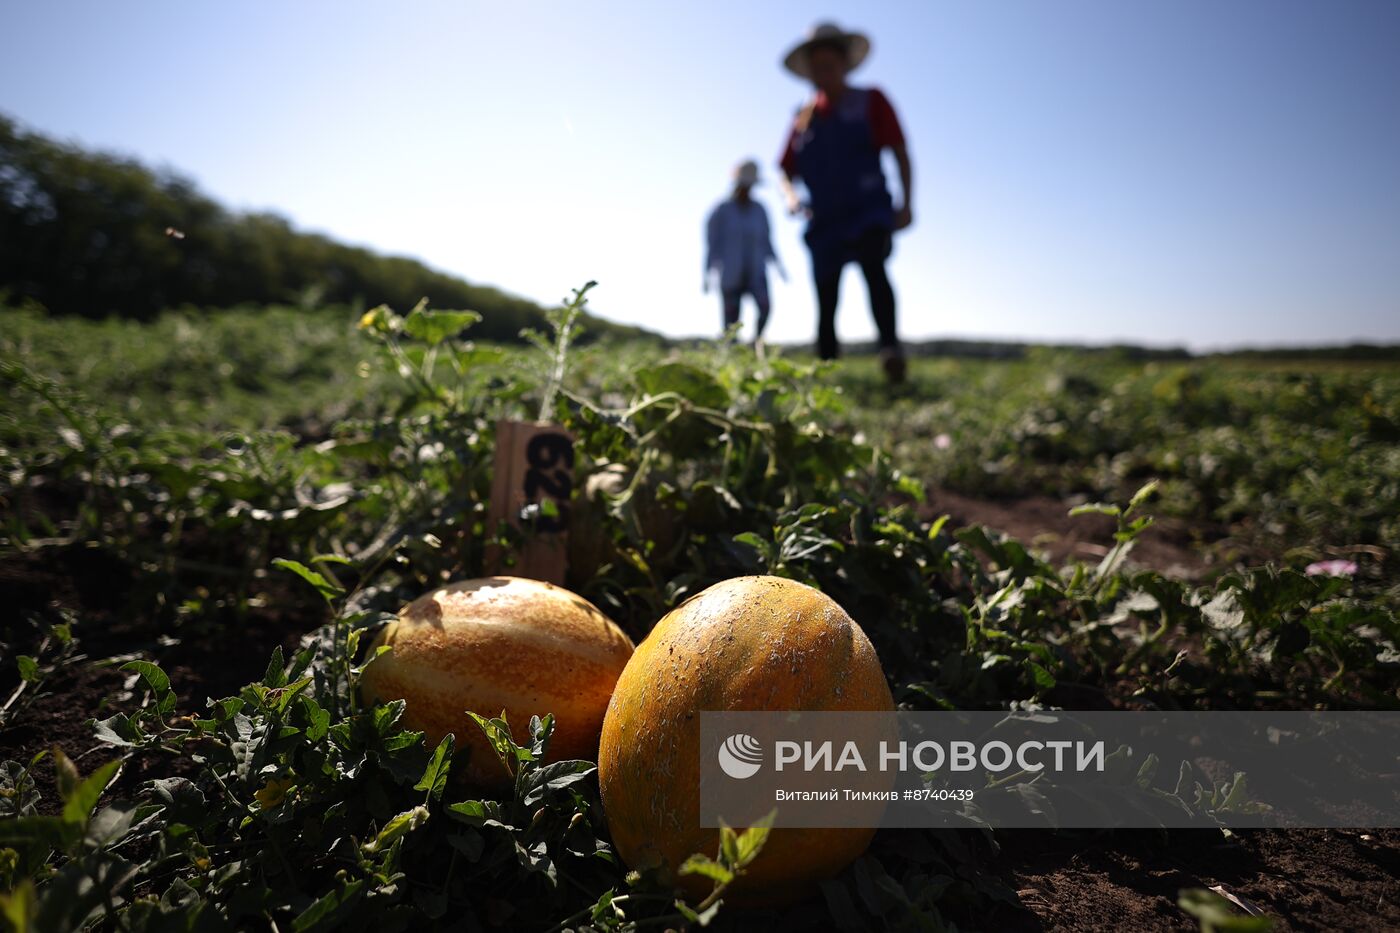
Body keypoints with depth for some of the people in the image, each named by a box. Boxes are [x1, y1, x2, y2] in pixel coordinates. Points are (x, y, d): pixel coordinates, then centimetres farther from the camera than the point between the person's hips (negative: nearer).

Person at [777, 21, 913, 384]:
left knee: (873, 265, -33)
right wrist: (791, 196, -5)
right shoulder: (803, 118, 15)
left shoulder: (870, 101, 7)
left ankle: (890, 346, -48)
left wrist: (906, 203, -9)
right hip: (823, 221, 4)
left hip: (868, 211, -3)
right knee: (826, 307, 2)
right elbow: (786, 173, 18)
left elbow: (900, 152, 4)